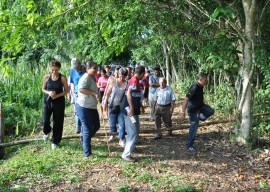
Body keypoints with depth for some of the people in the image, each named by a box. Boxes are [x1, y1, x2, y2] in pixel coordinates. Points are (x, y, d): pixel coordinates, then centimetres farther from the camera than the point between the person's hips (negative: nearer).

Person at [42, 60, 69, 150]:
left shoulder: (62, 78, -7)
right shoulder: (47, 77, -1)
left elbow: (66, 90, -2)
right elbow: (43, 89, 8)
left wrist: (57, 95, -17)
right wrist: (49, 93, -14)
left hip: (59, 102, -1)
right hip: (48, 101, 2)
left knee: (57, 122, 4)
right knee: (45, 121, -2)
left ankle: (55, 141, 21)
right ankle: (47, 132, 34)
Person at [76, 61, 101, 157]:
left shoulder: (92, 78, 14)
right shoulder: (86, 77, -18)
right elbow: (81, 89, -32)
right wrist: (94, 93, -31)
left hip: (91, 107, 10)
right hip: (84, 107, -10)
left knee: (96, 126, 17)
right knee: (88, 129, -2)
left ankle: (84, 139, 38)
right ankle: (87, 153, 8)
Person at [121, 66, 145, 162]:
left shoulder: (134, 80, 15)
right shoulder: (135, 81, -16)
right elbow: (128, 93, -29)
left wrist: (140, 105, 33)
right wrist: (131, 107, -31)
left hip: (132, 110, 10)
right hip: (130, 110, -10)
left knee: (134, 131, 22)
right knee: (134, 133, -7)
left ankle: (130, 147, 38)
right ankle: (126, 154, -4)